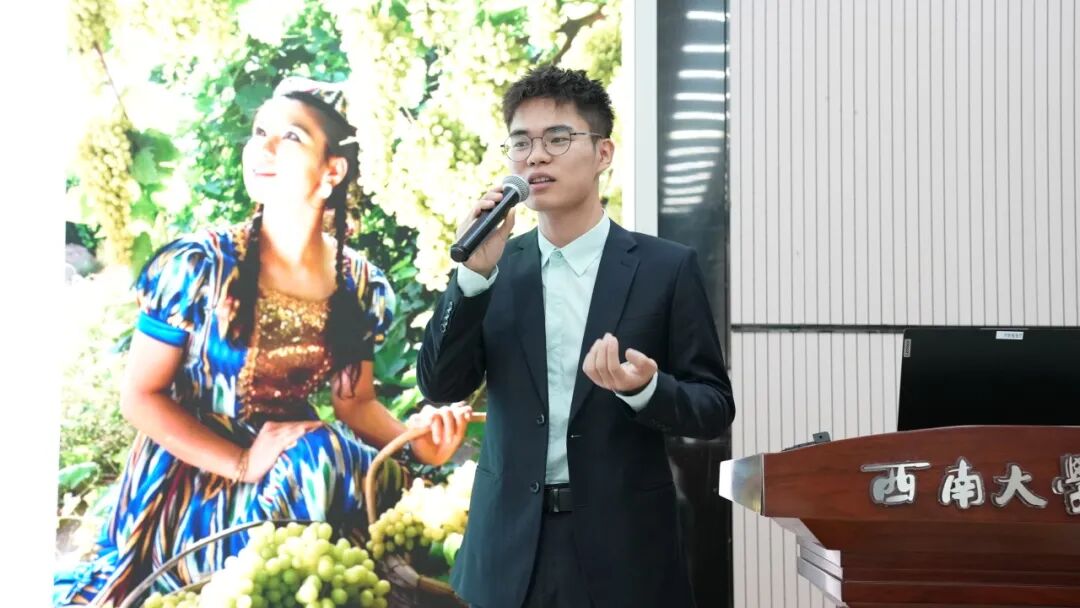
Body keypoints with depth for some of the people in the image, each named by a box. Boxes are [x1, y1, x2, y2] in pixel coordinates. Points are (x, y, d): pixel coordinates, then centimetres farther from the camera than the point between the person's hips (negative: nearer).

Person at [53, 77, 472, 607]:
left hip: (298, 459, 4)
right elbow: (140, 396, -10)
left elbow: (355, 403, 5)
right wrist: (241, 464, -21)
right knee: (322, 459, -29)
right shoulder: (198, 265, -16)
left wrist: (414, 440, -17)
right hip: (189, 477, -4)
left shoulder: (360, 287, -5)